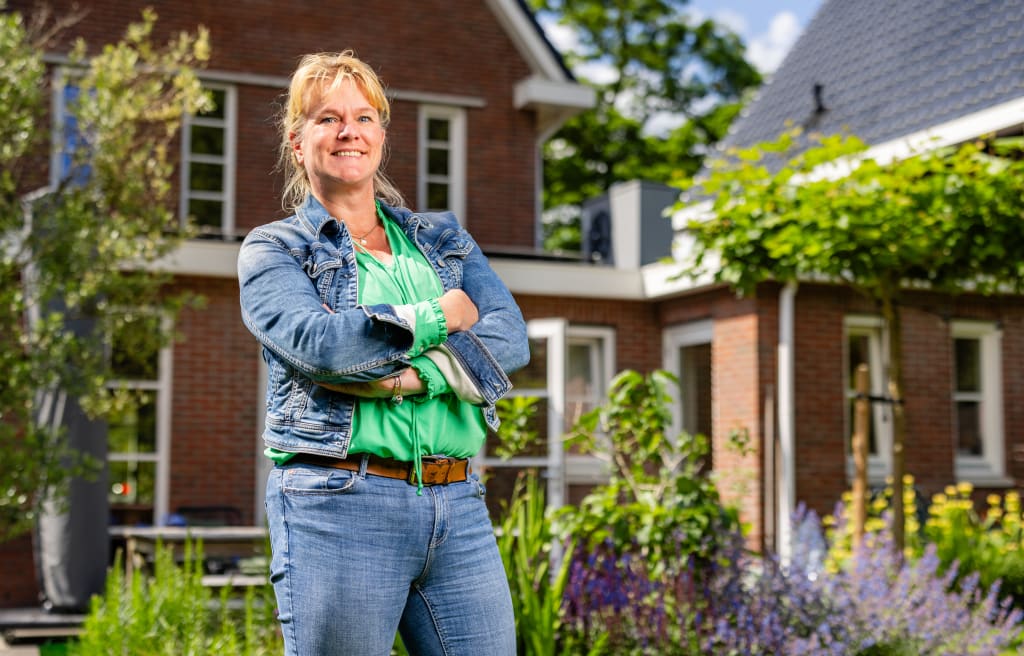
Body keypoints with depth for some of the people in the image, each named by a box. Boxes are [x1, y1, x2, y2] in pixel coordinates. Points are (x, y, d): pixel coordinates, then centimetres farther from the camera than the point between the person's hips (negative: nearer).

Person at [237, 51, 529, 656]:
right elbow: (316, 342, -13)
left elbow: (511, 334, 1)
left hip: (458, 507, 4)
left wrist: (422, 374, -15)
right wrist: (438, 317, -4)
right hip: (339, 508, -3)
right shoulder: (273, 249, 7)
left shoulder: (444, 239, 18)